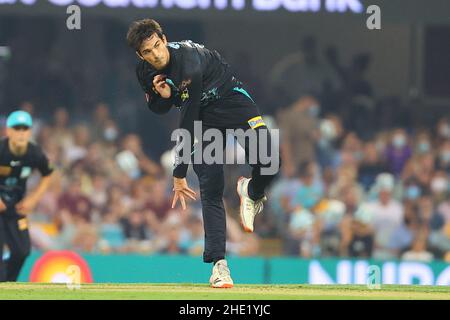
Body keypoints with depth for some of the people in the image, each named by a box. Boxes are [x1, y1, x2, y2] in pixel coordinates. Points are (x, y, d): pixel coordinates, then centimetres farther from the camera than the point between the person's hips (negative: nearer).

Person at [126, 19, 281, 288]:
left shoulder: (189, 62, -34)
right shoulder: (146, 72, -12)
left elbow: (188, 124, -33)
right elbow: (159, 109, 6)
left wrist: (179, 173, -32)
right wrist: (163, 96, -22)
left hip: (232, 101, -5)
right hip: (203, 117, 5)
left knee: (269, 162, -27)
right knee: (211, 188, -10)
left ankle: (252, 193, 9)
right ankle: (219, 263, -11)